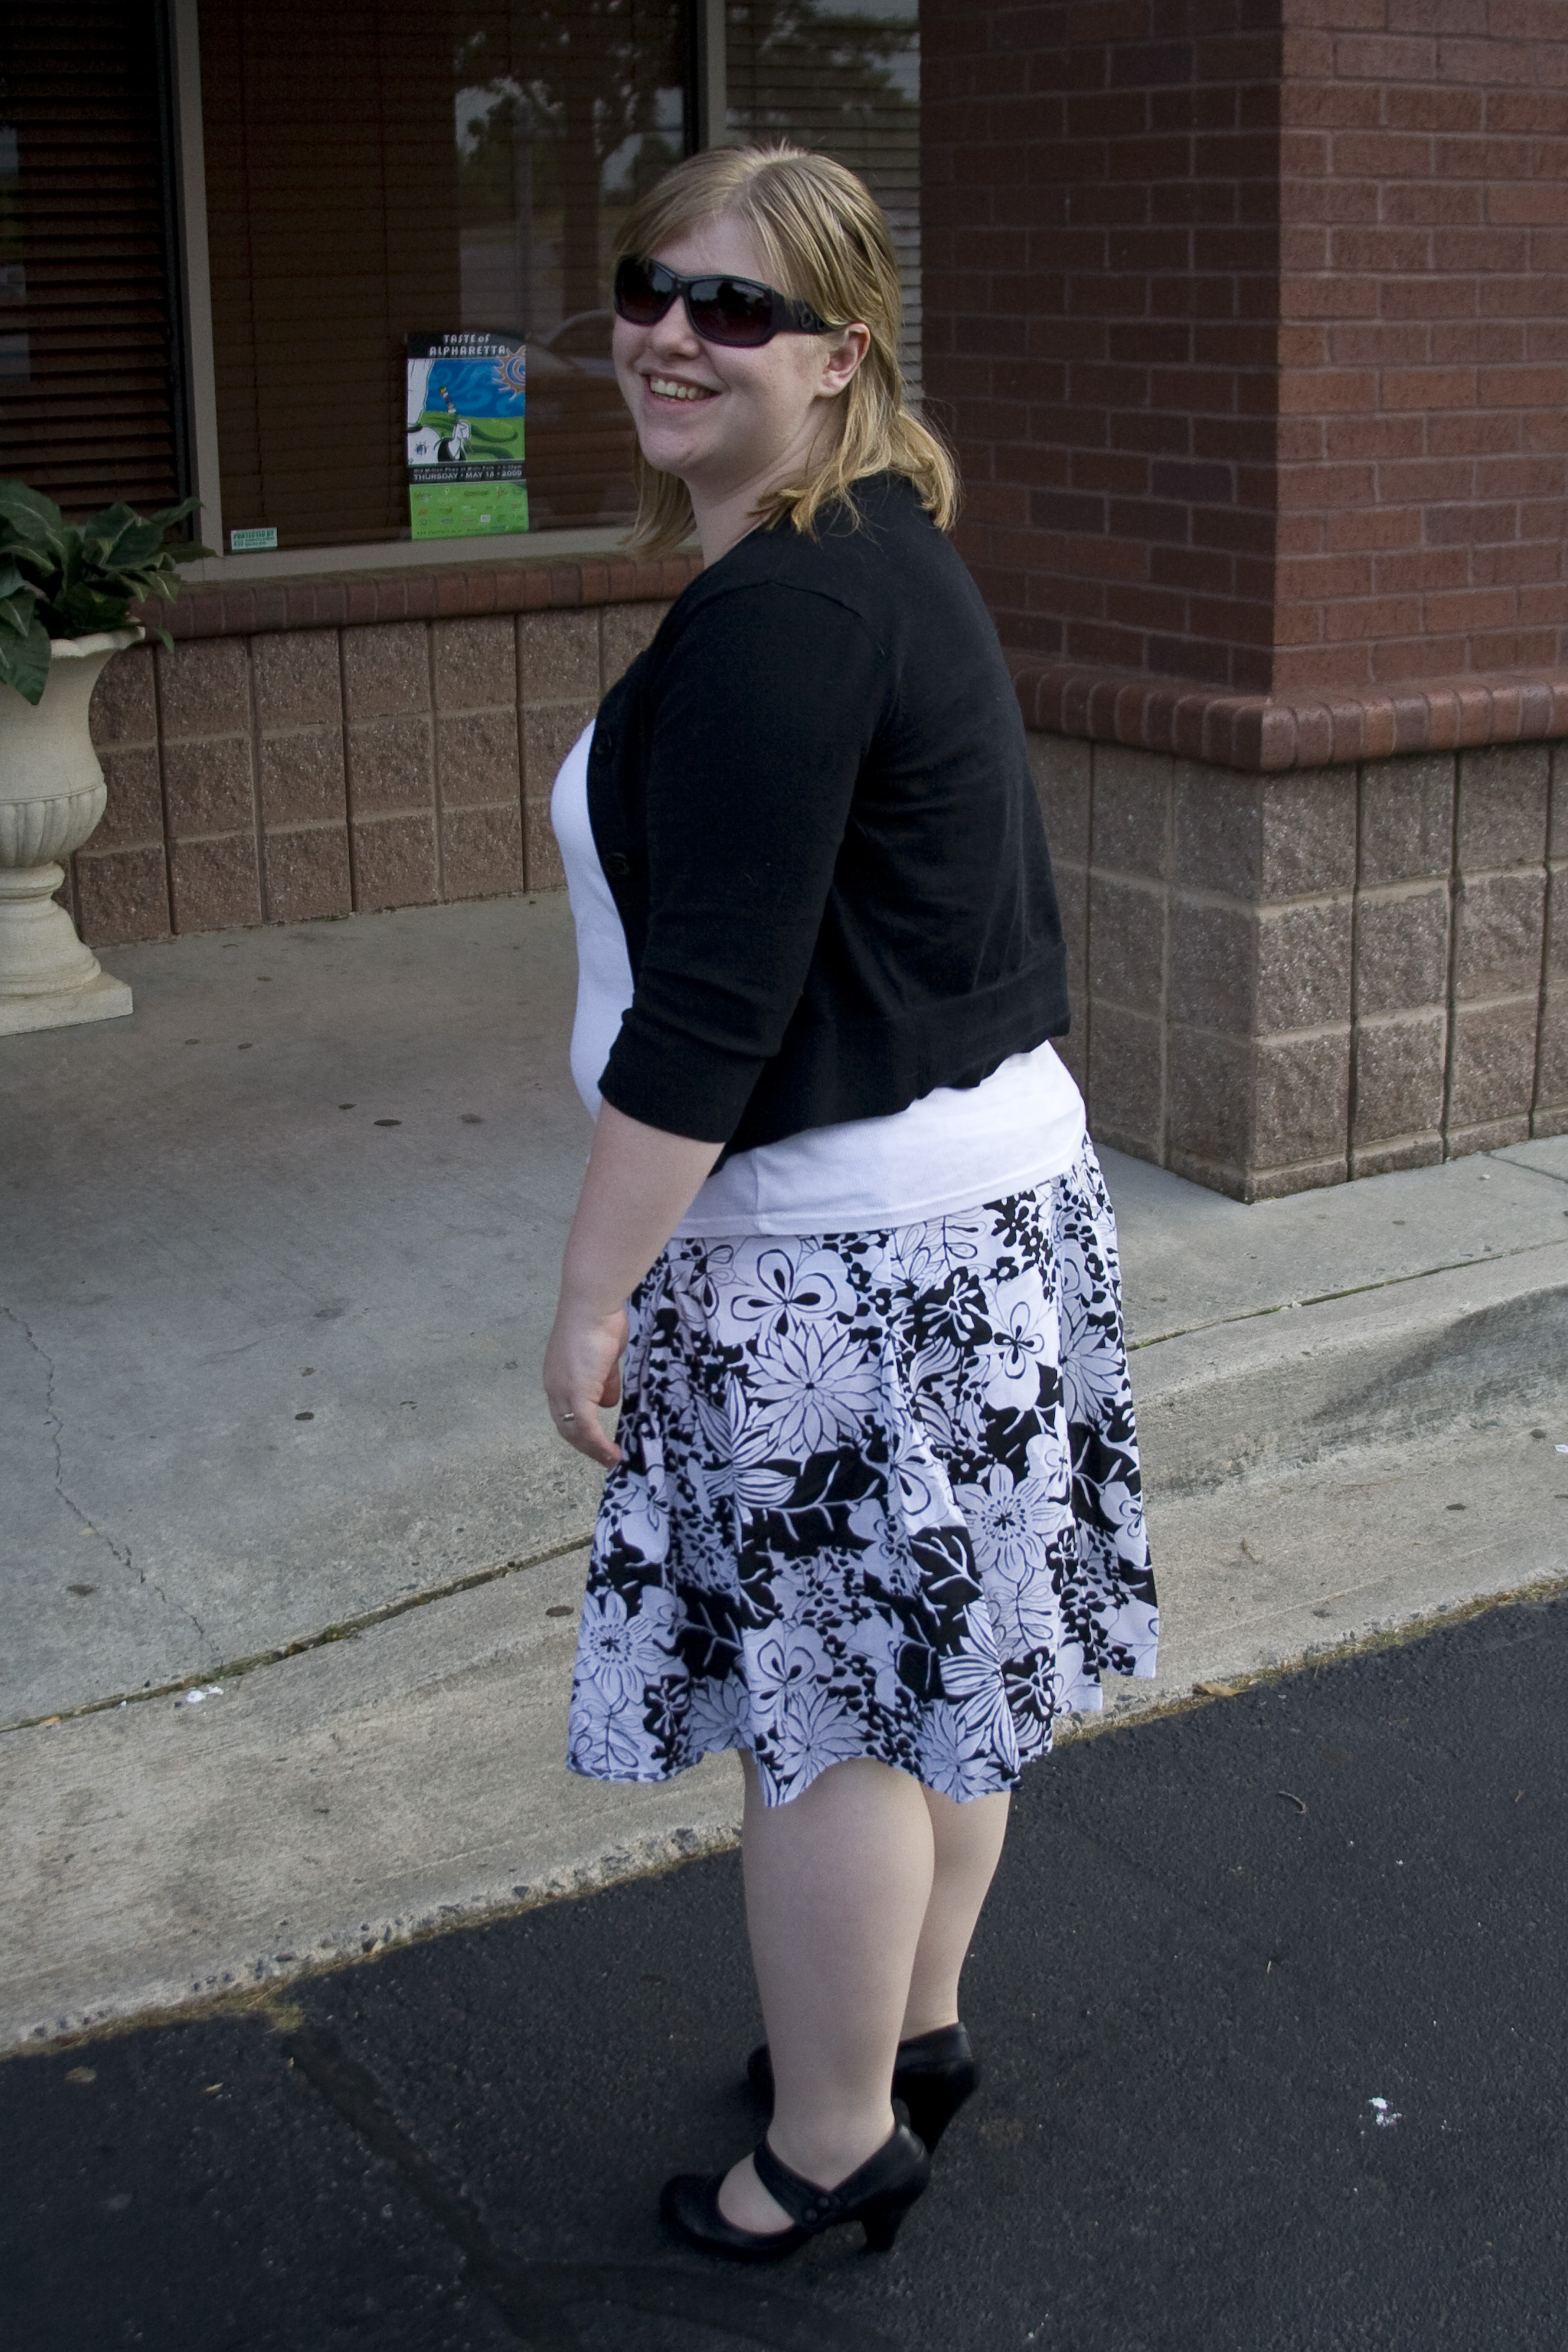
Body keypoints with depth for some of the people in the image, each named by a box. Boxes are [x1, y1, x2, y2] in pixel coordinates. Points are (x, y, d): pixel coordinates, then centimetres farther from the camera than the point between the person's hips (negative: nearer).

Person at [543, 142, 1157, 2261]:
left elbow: (709, 1010, -24)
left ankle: (834, 2144, 23)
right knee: (931, 1660, 21)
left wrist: (596, 1291, -16)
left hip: (842, 1248, -10)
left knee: (829, 1706, 5)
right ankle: (915, 2027, 39)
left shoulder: (776, 617, -22)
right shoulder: (890, 550, 11)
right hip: (985, 1181, 10)